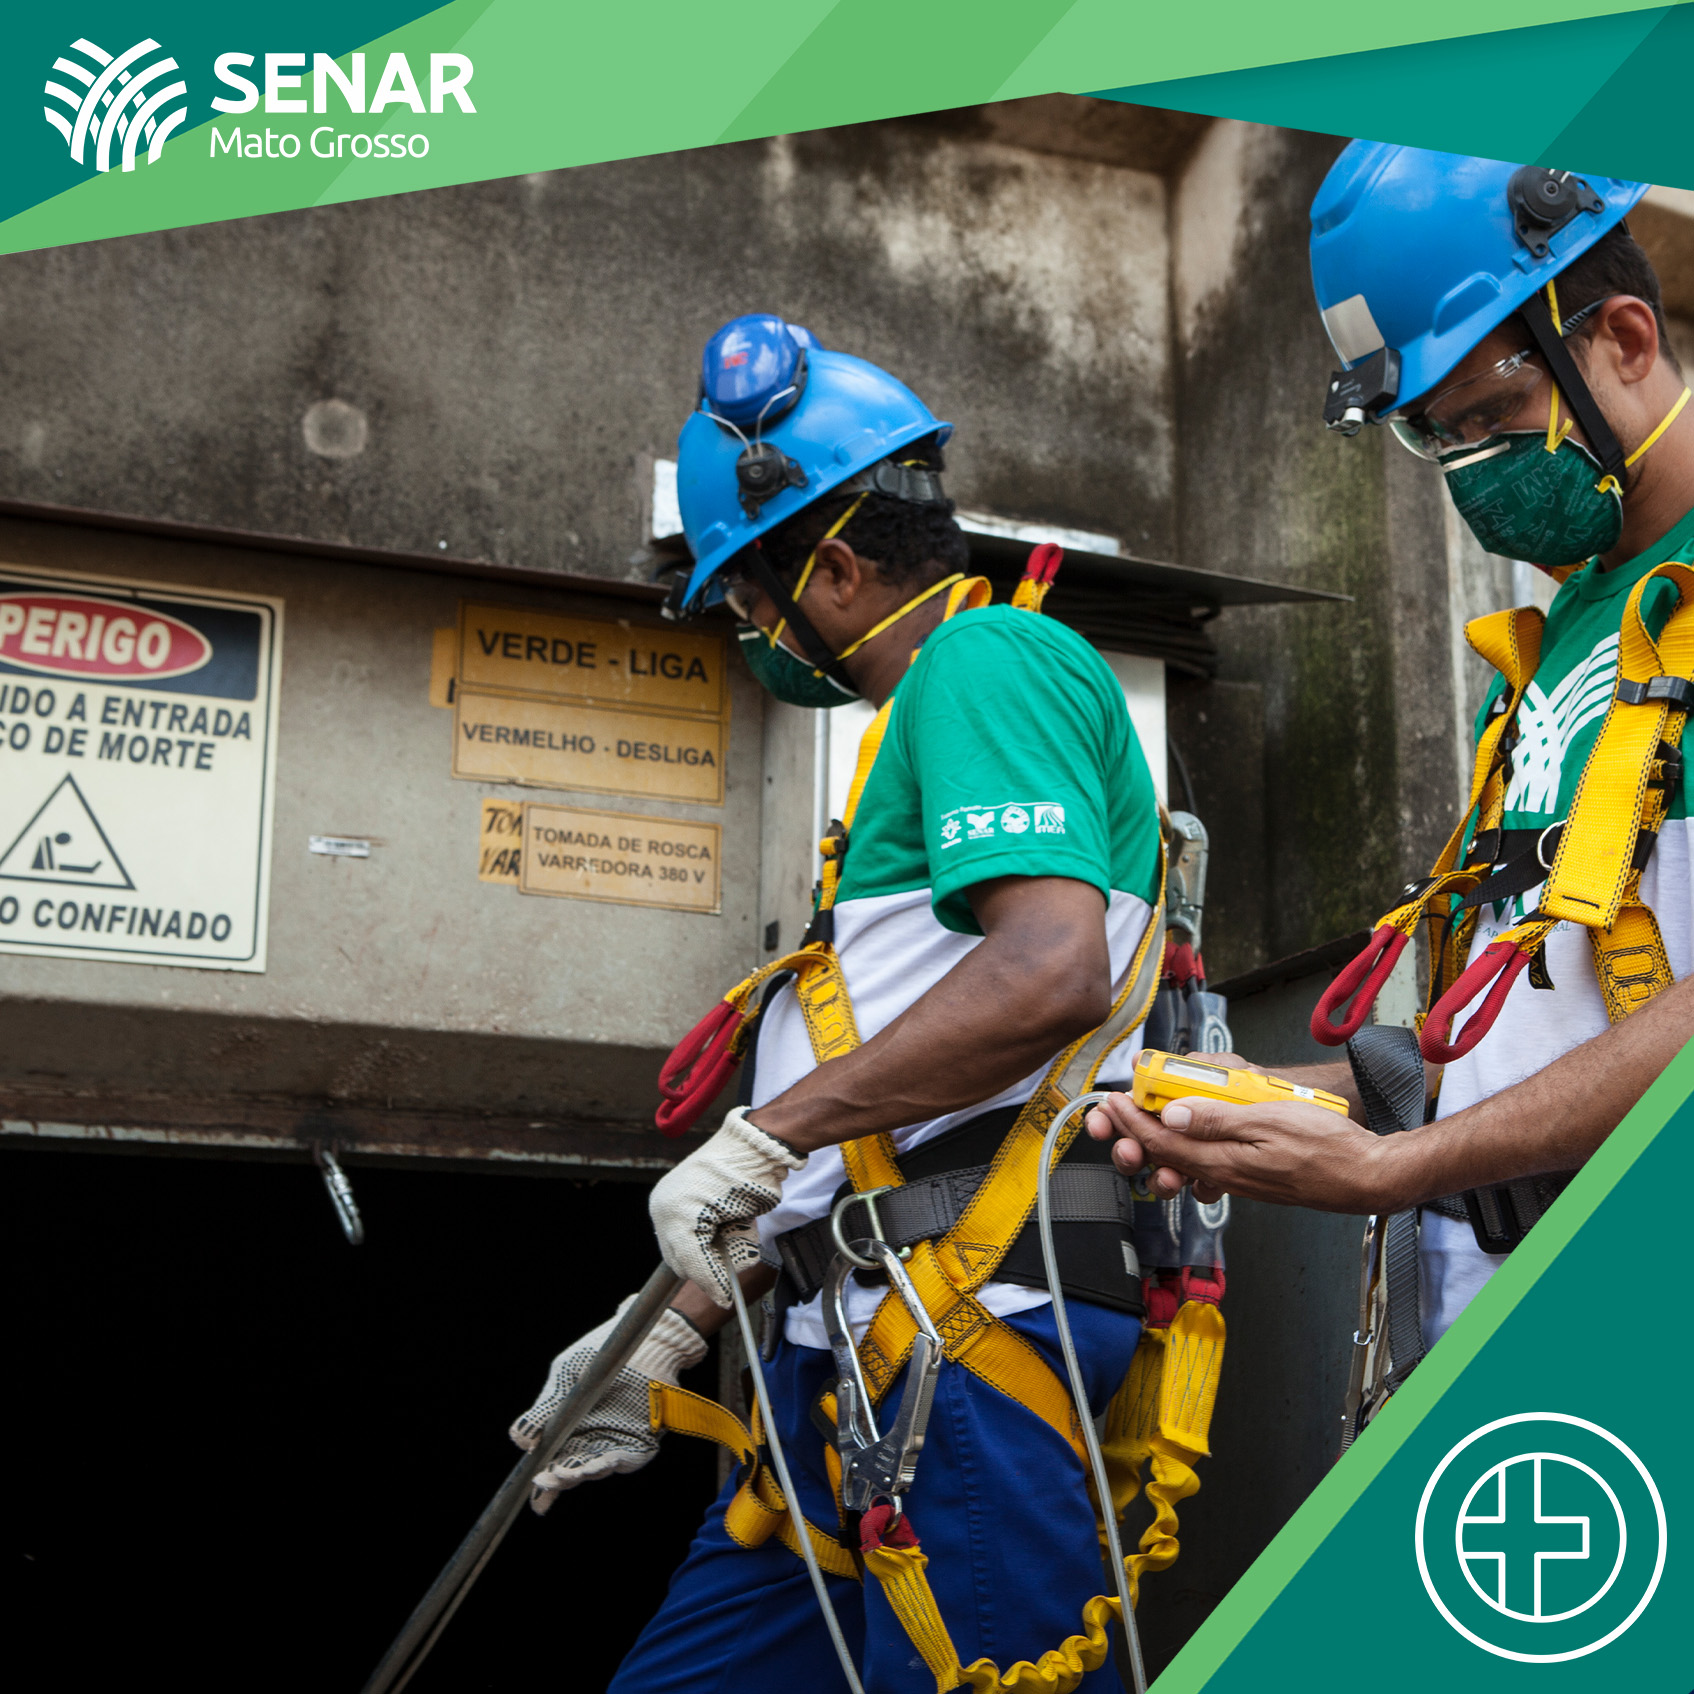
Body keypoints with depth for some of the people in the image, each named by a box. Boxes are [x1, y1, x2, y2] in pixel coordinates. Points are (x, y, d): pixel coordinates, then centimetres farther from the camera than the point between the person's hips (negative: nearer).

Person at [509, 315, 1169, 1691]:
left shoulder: (986, 659, -4)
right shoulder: (935, 713, 26)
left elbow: (1050, 974, -23)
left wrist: (761, 1138, -16)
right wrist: (674, 1333, 23)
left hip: (972, 1326, -10)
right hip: (856, 1347, 10)